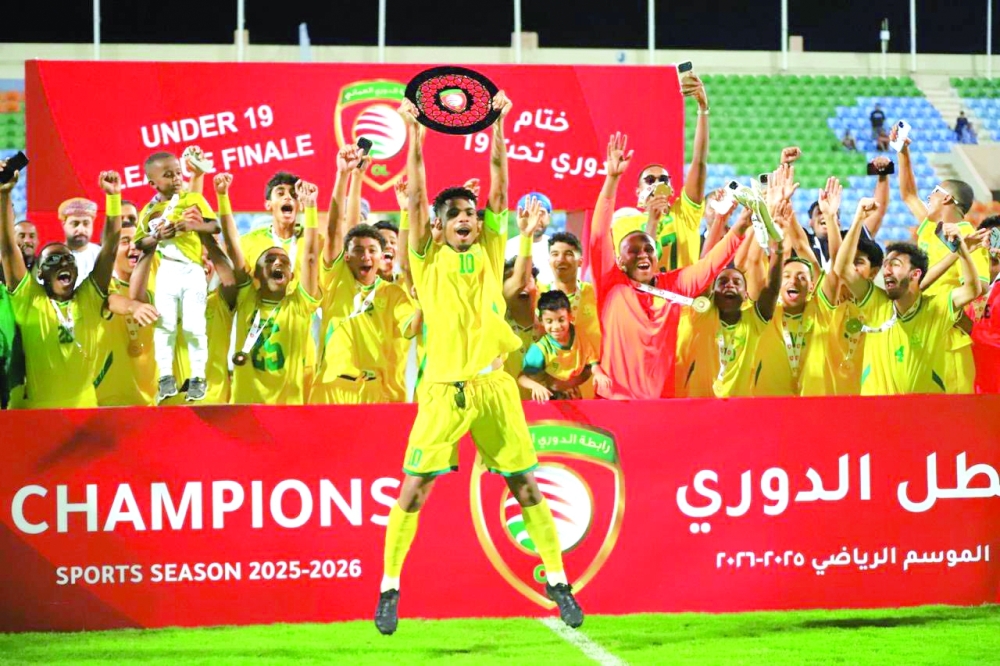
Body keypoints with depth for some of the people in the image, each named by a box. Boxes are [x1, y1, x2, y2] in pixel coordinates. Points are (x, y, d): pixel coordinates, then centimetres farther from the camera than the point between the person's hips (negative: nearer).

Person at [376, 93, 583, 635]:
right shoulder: (429, 259, 6)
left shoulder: (490, 249, 11)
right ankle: (389, 587, 4)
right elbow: (415, 198, -3)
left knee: (526, 485, 3)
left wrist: (498, 128, 3)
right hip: (443, 387, -2)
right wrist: (414, 138, -6)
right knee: (413, 488, -5)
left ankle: (558, 582, 11)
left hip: (493, 383, 2)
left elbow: (499, 190, 6)